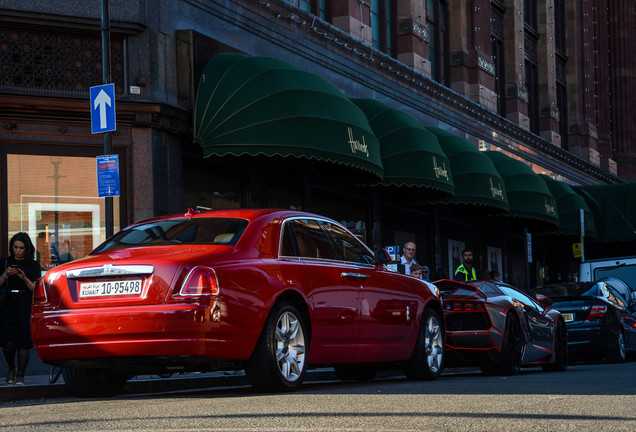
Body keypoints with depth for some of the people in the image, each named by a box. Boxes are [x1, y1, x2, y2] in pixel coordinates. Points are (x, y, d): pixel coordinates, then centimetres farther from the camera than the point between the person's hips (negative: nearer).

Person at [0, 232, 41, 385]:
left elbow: (35, 289, 3)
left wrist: (25, 279, -14)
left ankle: (20, 375, -2)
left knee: (23, 341, -7)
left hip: (26, 305, 0)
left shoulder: (33, 265, 9)